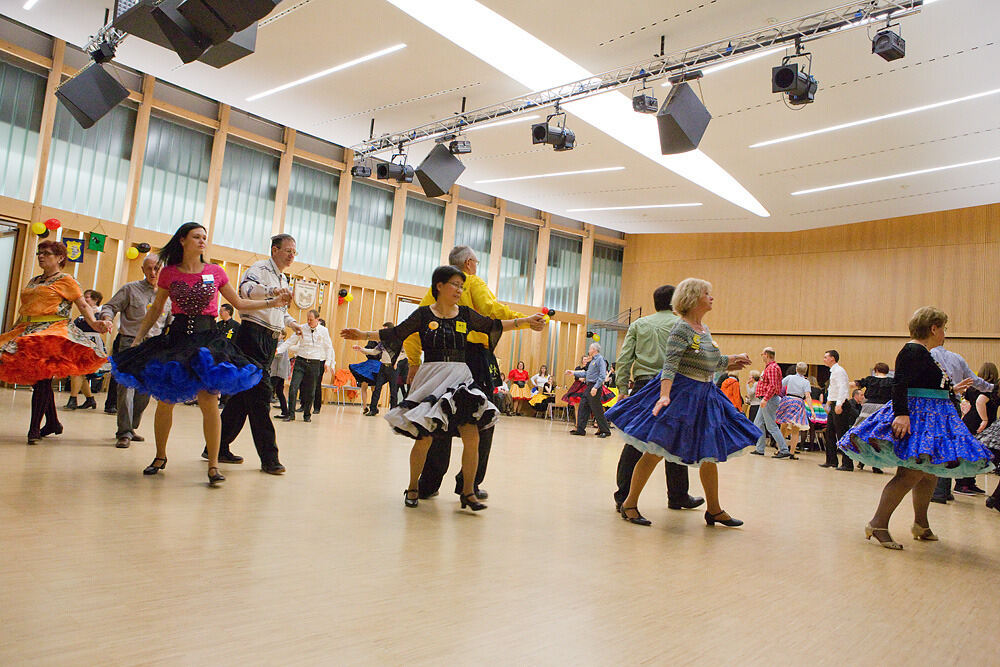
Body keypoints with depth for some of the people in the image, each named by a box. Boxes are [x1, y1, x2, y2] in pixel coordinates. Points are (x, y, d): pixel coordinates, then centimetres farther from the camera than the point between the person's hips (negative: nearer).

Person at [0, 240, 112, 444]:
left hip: (53, 329, -7)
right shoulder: (33, 281, 22)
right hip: (28, 331, 7)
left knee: (42, 378, -14)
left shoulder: (66, 281, 2)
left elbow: (83, 305, -5)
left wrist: (94, 324, -21)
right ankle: (53, 423, 20)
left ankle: (34, 428, -13)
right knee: (39, 379, 8)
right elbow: (26, 310, 26)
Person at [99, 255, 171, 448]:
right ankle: (124, 433, -10)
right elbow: (110, 306, 6)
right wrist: (107, 317, -15)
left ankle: (131, 427, 23)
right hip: (130, 342, -3)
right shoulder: (130, 289, 5)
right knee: (127, 386, -12)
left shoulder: (168, 295, 14)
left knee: (145, 391, 7)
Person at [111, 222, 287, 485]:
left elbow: (240, 303, 13)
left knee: (209, 401, -11)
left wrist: (273, 302, 6)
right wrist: (138, 338, 9)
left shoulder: (215, 272, 6)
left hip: (207, 339, -1)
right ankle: (160, 457, 26)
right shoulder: (169, 273, 6)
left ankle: (213, 465, -5)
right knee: (165, 401, 4)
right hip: (176, 337, 1)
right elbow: (156, 309, 14)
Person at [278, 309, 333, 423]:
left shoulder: (323, 331, 2)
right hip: (300, 361, 1)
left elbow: (328, 347, 9)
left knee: (310, 390, 4)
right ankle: (291, 414, -3)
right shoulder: (301, 329, 2)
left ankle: (307, 415, 19)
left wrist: (328, 362, 1)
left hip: (315, 363, 0)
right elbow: (290, 342, 5)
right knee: (293, 387, -10)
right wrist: (278, 350, -7)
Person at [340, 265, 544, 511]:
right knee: (424, 438, -4)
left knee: (472, 438, -7)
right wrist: (363, 335, 0)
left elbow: (494, 325, 18)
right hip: (431, 376, -3)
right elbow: (395, 333, 5)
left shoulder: (466, 314, 10)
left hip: (460, 378, 3)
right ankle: (413, 488, 21)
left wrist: (525, 321, 17)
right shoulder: (423, 314, 2)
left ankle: (468, 492, 9)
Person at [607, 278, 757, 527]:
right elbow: (669, 364, -25)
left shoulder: (705, 330, 12)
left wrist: (730, 361, 20)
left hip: (703, 397, 9)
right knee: (655, 451, -5)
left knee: (710, 453, 12)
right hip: (679, 393, -9)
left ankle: (714, 510, 25)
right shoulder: (682, 329, -14)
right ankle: (629, 504, 7)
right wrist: (664, 395, -36)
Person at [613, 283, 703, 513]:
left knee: (634, 444, 2)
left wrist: (623, 388, 6)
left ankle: (623, 497, 1)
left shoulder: (638, 324, 12)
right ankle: (677, 497, 21)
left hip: (642, 385, 3)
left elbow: (624, 359, 5)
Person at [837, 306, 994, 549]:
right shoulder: (913, 351, -13)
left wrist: (951, 389, 36)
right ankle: (878, 524, -16)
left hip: (930, 419, 11)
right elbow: (899, 384, -23)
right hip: (916, 417, -11)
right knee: (912, 473, -16)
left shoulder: (923, 353, 18)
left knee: (930, 472, 14)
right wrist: (901, 414, -32)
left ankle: (921, 525, 24)